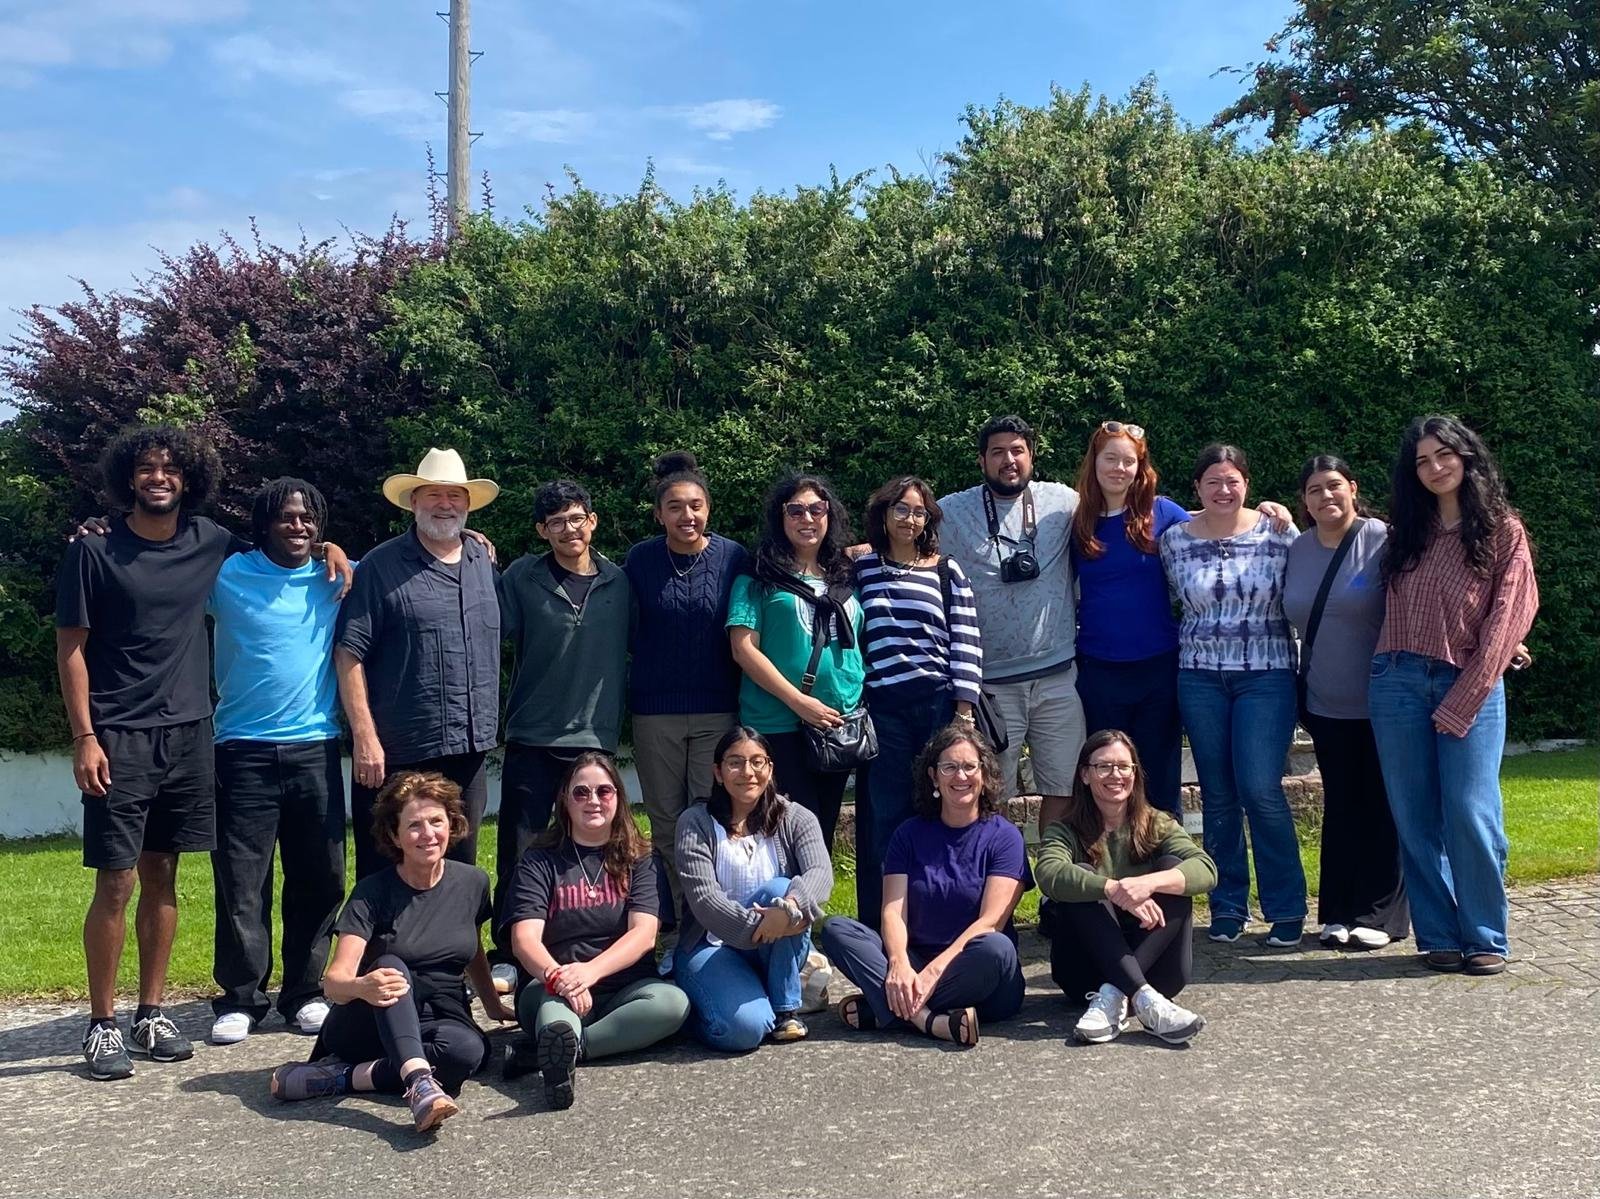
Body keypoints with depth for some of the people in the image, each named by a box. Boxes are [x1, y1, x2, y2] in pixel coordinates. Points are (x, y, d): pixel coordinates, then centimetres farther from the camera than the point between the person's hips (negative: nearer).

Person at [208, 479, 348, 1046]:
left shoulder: (337, 579, 8)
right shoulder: (226, 573, 2)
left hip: (316, 749, 2)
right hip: (244, 751, -2)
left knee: (319, 878, 7)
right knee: (241, 882, 0)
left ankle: (305, 993, 20)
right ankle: (240, 999, 13)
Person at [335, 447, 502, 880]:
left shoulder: (484, 562, 12)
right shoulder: (381, 567, -5)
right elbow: (349, 654, -9)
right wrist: (365, 735, -15)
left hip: (469, 750, 5)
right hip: (398, 753, -5)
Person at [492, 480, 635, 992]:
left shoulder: (619, 582, 6)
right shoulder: (523, 577, 0)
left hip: (595, 738, 2)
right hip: (532, 738, -2)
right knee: (519, 854, 1)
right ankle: (508, 958, 12)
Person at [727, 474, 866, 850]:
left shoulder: (845, 579, 14)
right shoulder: (760, 579, 0)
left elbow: (860, 646, 23)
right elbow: (744, 649, -8)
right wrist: (798, 701, -14)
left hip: (841, 727, 5)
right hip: (779, 726, -5)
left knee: (824, 832, 11)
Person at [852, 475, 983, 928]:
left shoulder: (946, 571, 8)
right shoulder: (861, 569, 10)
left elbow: (966, 644, 3)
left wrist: (964, 711, -4)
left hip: (939, 705, 0)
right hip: (882, 710, 0)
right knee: (886, 818, 0)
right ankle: (883, 922, 9)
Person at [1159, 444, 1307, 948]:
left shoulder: (1278, 534, -2)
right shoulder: (1174, 540, 3)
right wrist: (1202, 637, 11)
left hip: (1266, 675, -2)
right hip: (1200, 678, 2)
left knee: (1261, 790, -9)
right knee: (1217, 795, 7)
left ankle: (1286, 910, 6)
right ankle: (1227, 907, 18)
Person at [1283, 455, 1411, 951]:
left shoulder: (1382, 541, -10)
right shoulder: (1296, 550, 6)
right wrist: (1298, 691, 13)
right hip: (1326, 706, 5)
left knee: (1381, 805, 3)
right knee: (1340, 806, 11)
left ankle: (1379, 915, 11)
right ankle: (1338, 912, 18)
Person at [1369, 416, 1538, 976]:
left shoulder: (1502, 530, 3)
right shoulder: (1405, 532, 15)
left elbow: (1507, 615, -4)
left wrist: (1462, 699, -10)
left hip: (1468, 685, -3)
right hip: (1397, 683, 3)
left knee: (1470, 814, -9)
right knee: (1415, 818, 3)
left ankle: (1485, 939, 4)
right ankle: (1439, 936, 12)